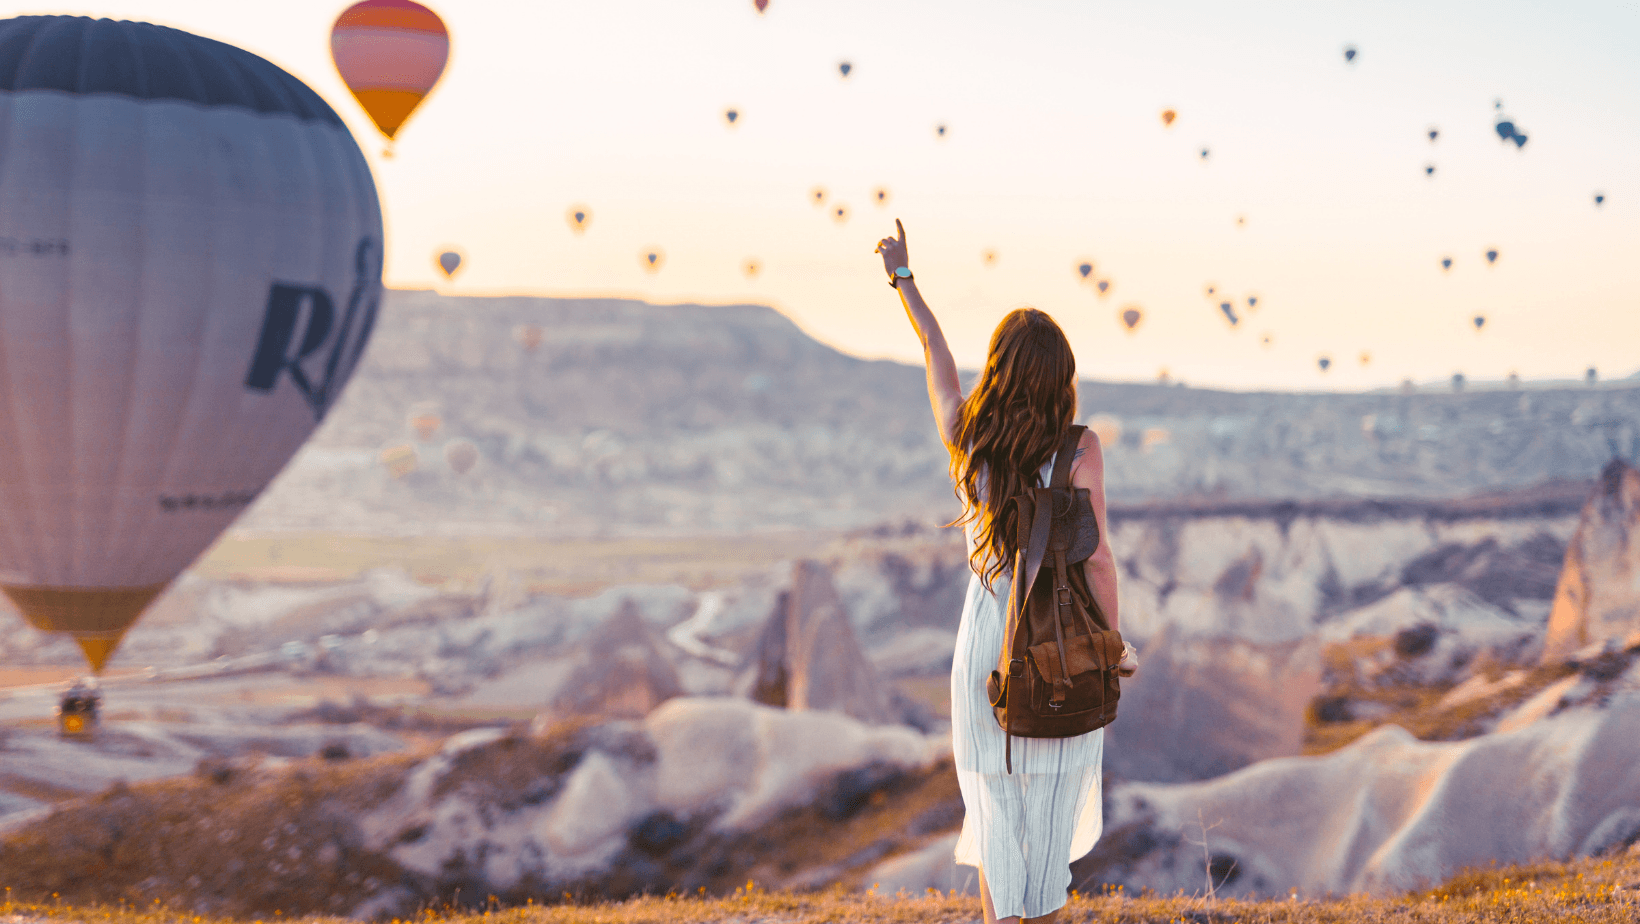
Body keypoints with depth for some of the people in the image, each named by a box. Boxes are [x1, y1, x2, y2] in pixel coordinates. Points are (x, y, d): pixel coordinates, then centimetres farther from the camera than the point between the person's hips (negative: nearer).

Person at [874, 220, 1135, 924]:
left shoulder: (966, 438, -7)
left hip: (987, 638, 2)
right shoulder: (1080, 450, -15)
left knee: (996, 807, 9)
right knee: (1052, 799, 14)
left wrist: (903, 277, 25)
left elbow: (934, 352, 9)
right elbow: (1095, 557, -16)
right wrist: (1115, 647, -3)